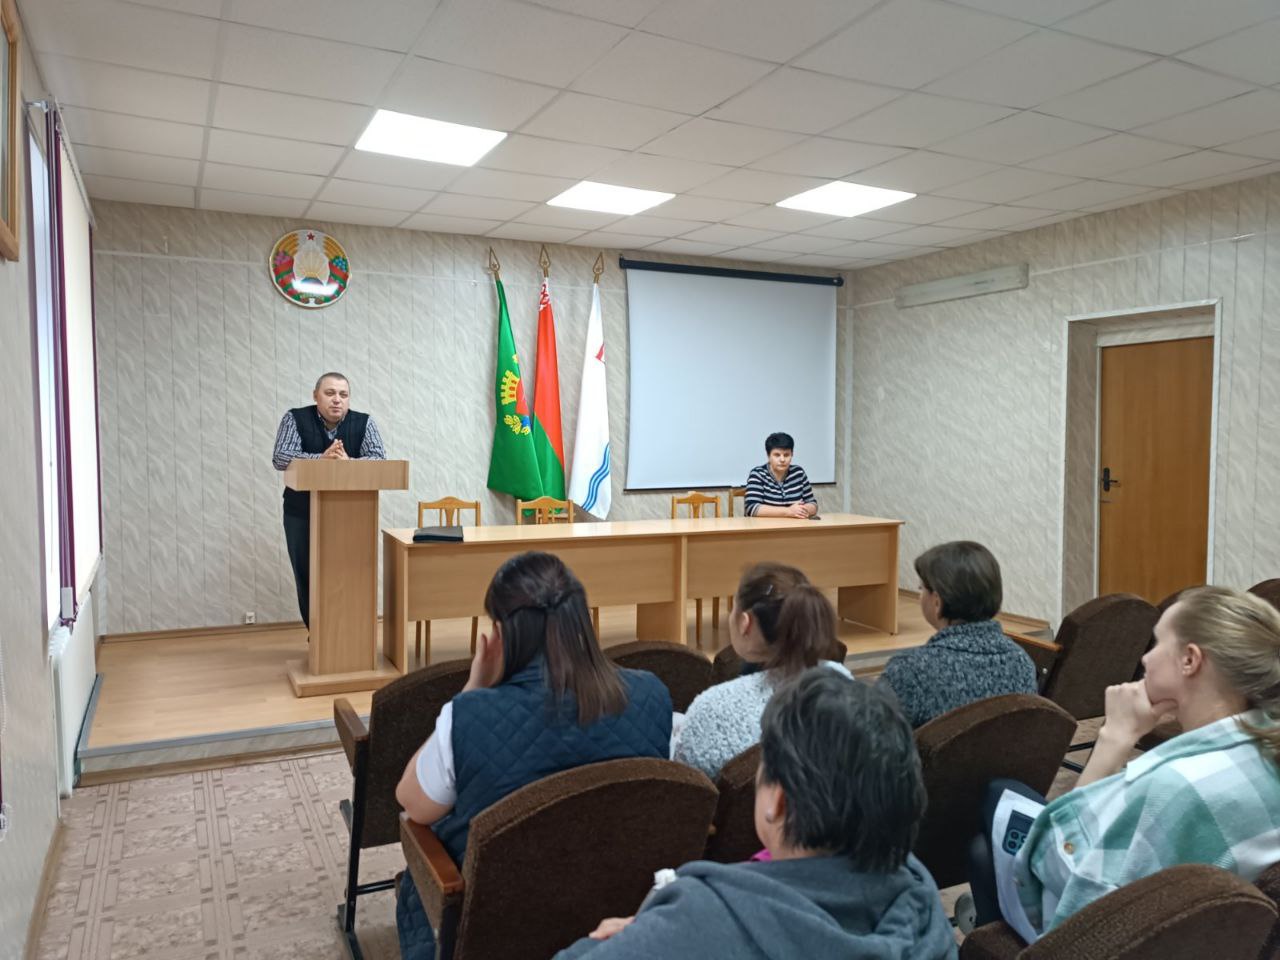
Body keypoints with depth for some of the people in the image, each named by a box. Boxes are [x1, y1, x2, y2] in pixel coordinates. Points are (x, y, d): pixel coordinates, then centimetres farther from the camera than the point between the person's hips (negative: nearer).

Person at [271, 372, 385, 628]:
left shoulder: (364, 422, -3)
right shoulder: (295, 419, -5)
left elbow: (379, 459, -14)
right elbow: (280, 457, -17)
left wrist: (347, 462, -33)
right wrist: (321, 458, -33)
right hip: (302, 514, 0)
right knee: (307, 576, 7)